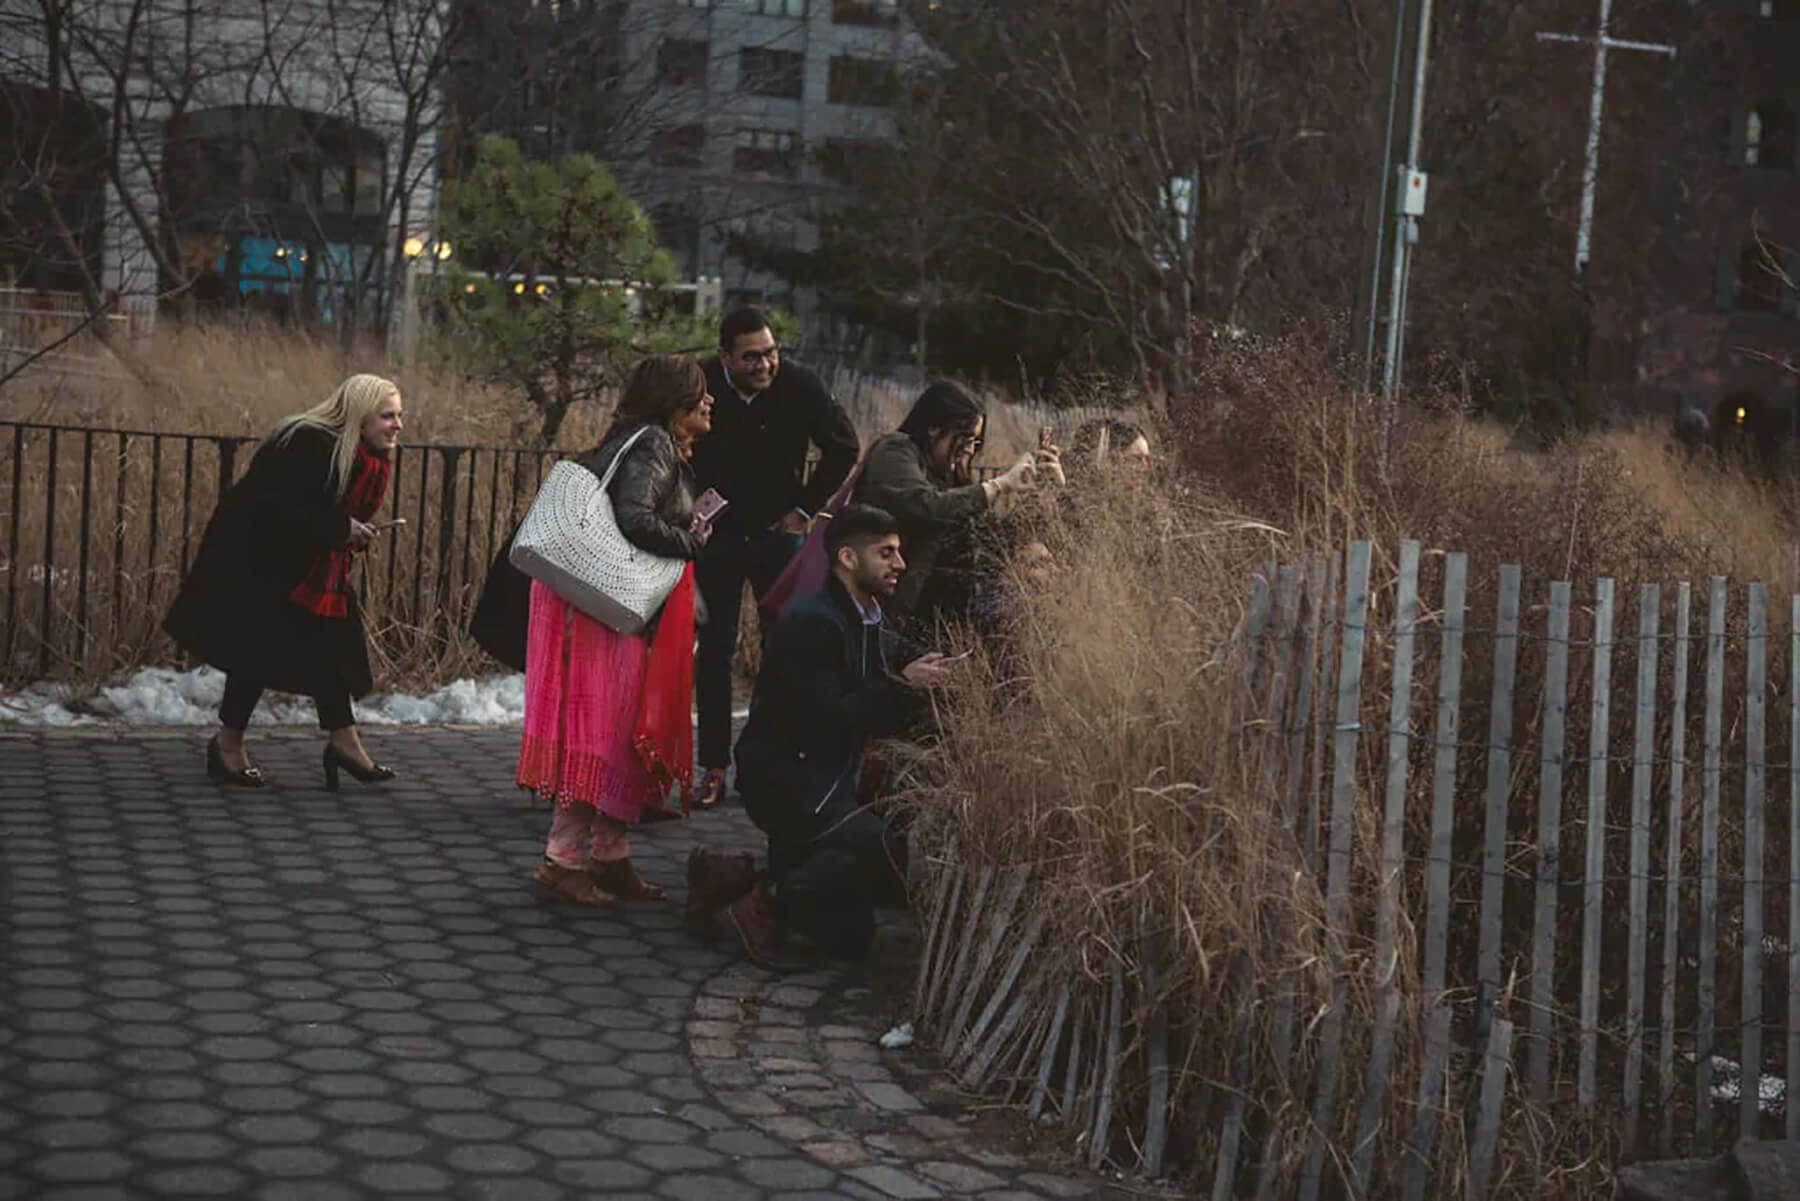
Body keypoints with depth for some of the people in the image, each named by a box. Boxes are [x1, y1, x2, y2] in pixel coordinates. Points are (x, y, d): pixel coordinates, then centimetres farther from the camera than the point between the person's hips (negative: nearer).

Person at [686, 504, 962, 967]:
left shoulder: (872, 622, 13)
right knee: (886, 850, -30)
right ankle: (767, 902, -12)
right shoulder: (811, 621, -17)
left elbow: (882, 722, 14)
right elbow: (827, 720, -24)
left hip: (830, 780, 9)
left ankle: (731, 877, 16)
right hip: (783, 776, -9)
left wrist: (922, 680, -4)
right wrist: (902, 686, -21)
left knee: (850, 934, 7)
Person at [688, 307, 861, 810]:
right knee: (714, 650, -2)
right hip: (718, 536, 0)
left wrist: (806, 507, 0)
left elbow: (844, 447, 3)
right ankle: (714, 768, 4)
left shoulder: (801, 387, -13)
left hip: (778, 531, 0)